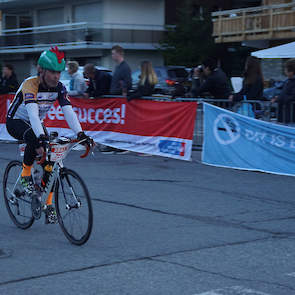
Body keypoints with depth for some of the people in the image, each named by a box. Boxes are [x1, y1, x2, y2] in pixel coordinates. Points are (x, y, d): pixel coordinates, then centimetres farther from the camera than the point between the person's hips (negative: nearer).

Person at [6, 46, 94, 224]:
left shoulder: (59, 88, -13)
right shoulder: (30, 85, -30)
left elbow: (69, 111, -23)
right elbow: (33, 113, -44)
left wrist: (81, 134, -38)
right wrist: (41, 137, -58)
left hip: (36, 123, 6)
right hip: (16, 122, -6)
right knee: (34, 139, -38)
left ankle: (48, 203, 0)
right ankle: (26, 175, -13)